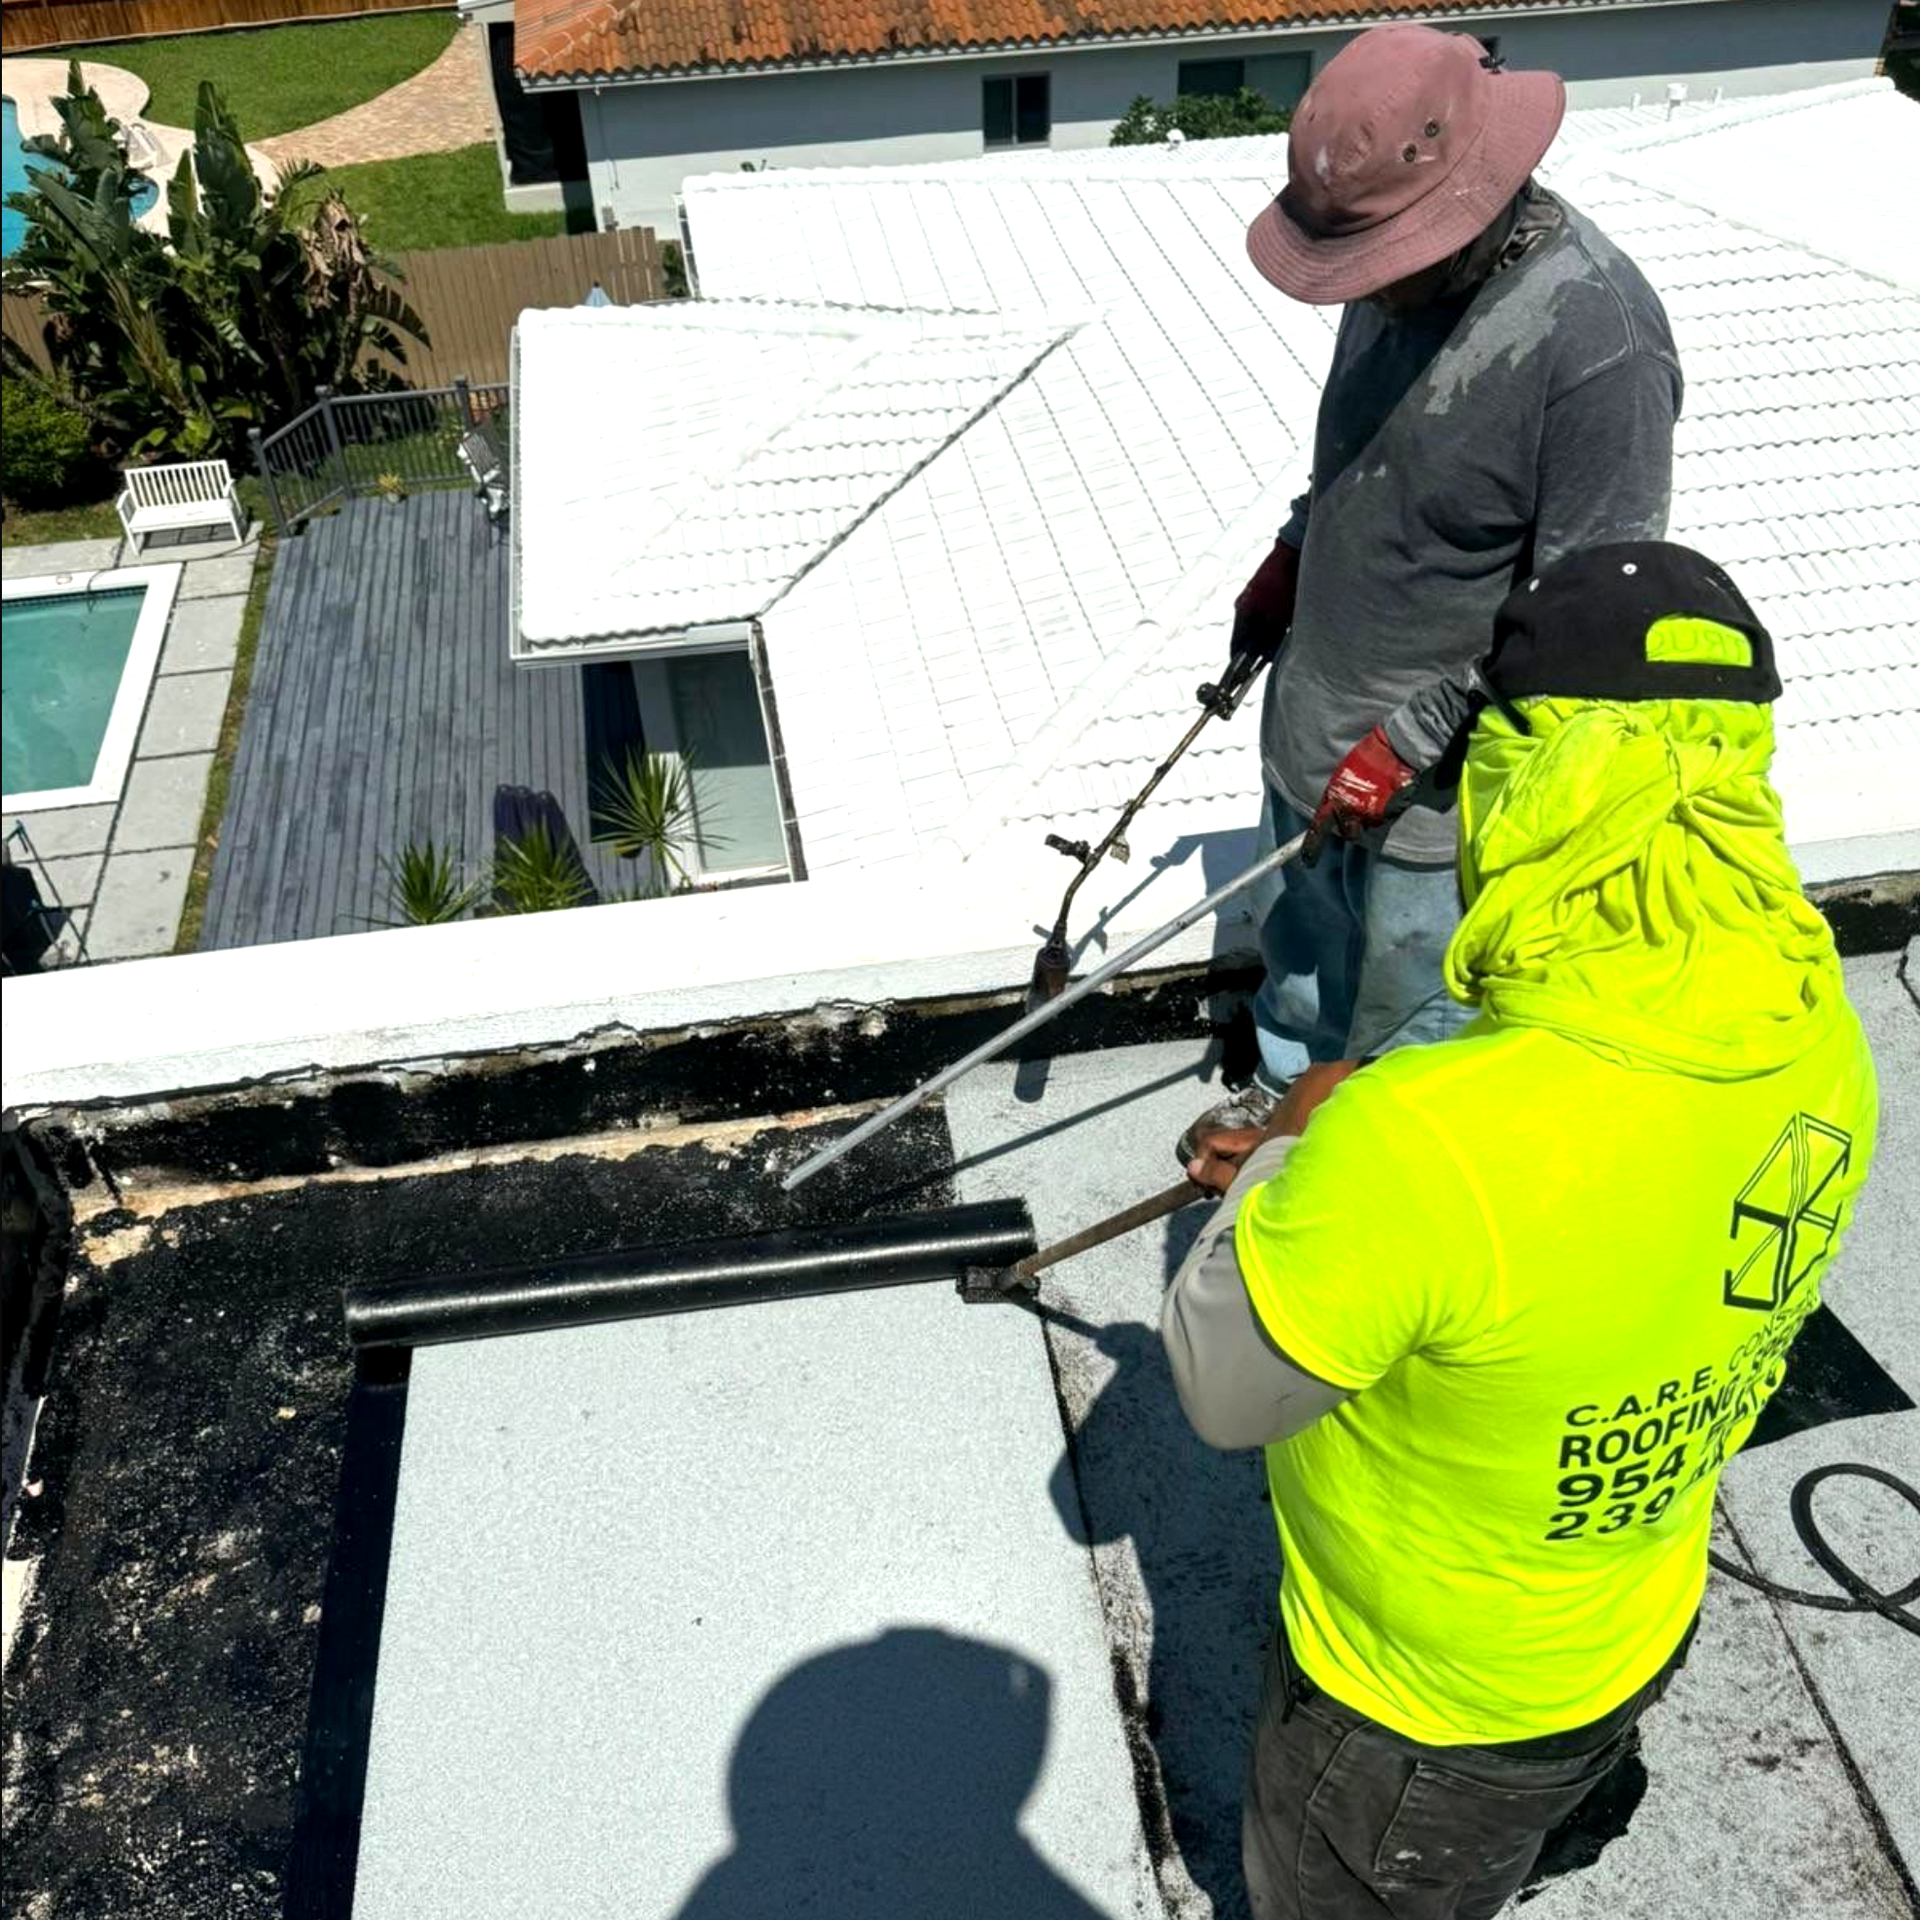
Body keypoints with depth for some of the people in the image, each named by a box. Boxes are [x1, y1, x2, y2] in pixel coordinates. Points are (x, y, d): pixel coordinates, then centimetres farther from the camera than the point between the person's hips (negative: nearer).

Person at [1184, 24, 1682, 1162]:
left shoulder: (1599, 339, -28)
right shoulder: (1406, 261, -5)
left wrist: (1410, 740, -23)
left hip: (1437, 767, -7)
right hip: (1316, 705, 7)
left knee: (1409, 993, 13)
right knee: (1303, 930, 27)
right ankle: (1295, 1087, 53)